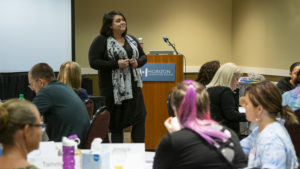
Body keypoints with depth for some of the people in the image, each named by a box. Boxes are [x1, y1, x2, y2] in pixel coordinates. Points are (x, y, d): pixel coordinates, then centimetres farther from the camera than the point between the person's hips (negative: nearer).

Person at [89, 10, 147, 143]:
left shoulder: (131, 39, 12)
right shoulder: (101, 41, -7)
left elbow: (143, 56, 19)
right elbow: (93, 62, -13)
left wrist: (138, 62, -5)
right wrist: (116, 64, -20)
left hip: (133, 86, 6)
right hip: (114, 88, -5)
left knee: (140, 117, 0)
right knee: (116, 122, 1)